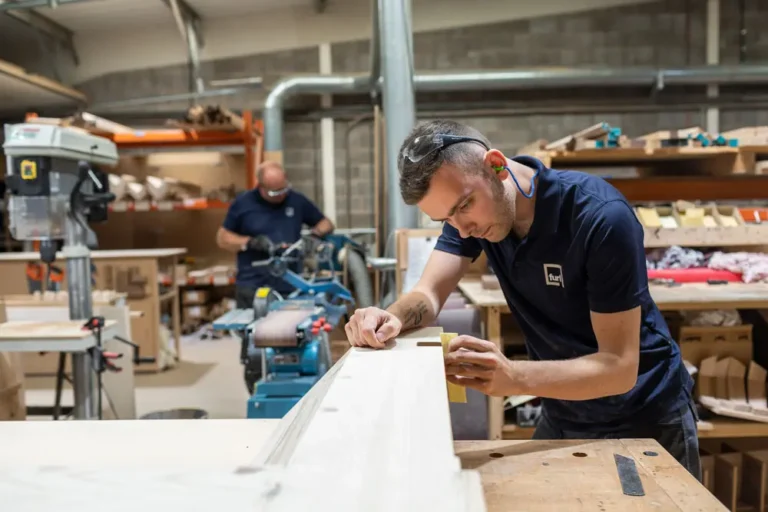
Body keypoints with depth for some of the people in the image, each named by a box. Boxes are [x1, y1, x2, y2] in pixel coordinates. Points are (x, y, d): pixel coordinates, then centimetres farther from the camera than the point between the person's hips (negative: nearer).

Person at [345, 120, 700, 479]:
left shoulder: (601, 217, -29)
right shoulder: (470, 206, -12)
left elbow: (619, 368, -29)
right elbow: (428, 295, -17)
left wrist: (514, 377, -45)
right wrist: (395, 317, -40)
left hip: (645, 418, -4)